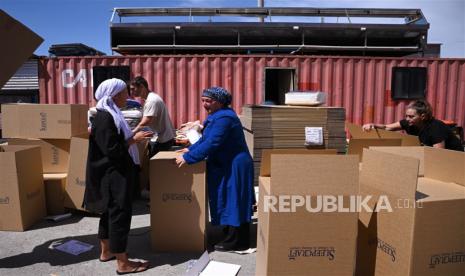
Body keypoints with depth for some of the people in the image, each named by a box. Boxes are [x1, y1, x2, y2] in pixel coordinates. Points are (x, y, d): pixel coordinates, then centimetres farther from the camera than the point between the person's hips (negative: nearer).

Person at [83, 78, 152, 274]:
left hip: (114, 173, 11)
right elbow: (112, 150, -23)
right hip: (113, 175, -11)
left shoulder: (110, 114, 10)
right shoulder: (105, 118, -20)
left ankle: (106, 251, 35)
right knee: (120, 213, -2)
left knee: (110, 211, 19)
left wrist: (133, 137, 9)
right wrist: (134, 139, -17)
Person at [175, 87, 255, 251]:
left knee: (233, 202, -2)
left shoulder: (224, 118, -22)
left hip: (234, 167, -10)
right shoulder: (217, 115, 12)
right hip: (226, 165, 10)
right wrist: (191, 149, 13)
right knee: (228, 201, 19)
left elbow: (211, 143, -29)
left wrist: (188, 157, -26)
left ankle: (235, 242, 9)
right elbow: (206, 138, 20)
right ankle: (231, 232, 33)